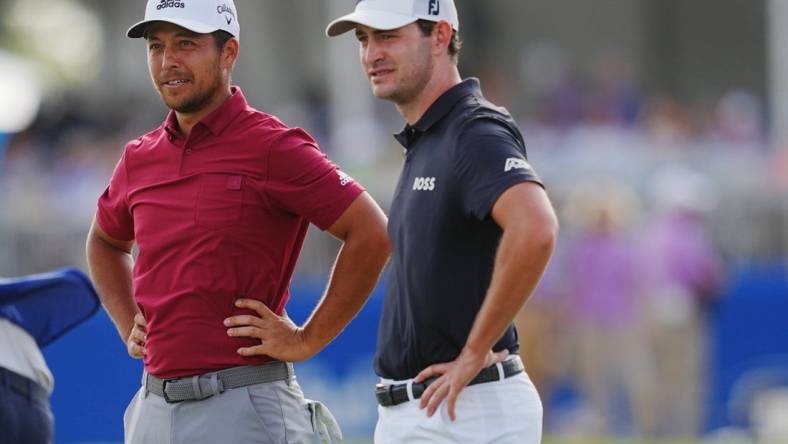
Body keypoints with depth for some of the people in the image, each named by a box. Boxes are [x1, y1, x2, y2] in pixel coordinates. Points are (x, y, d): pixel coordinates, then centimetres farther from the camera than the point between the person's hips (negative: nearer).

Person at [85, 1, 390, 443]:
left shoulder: (272, 148, -7)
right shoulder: (140, 158, 13)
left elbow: (372, 233, -13)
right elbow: (105, 241, 34)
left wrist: (307, 340, -11)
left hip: (244, 406, -7)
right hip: (153, 405, 7)